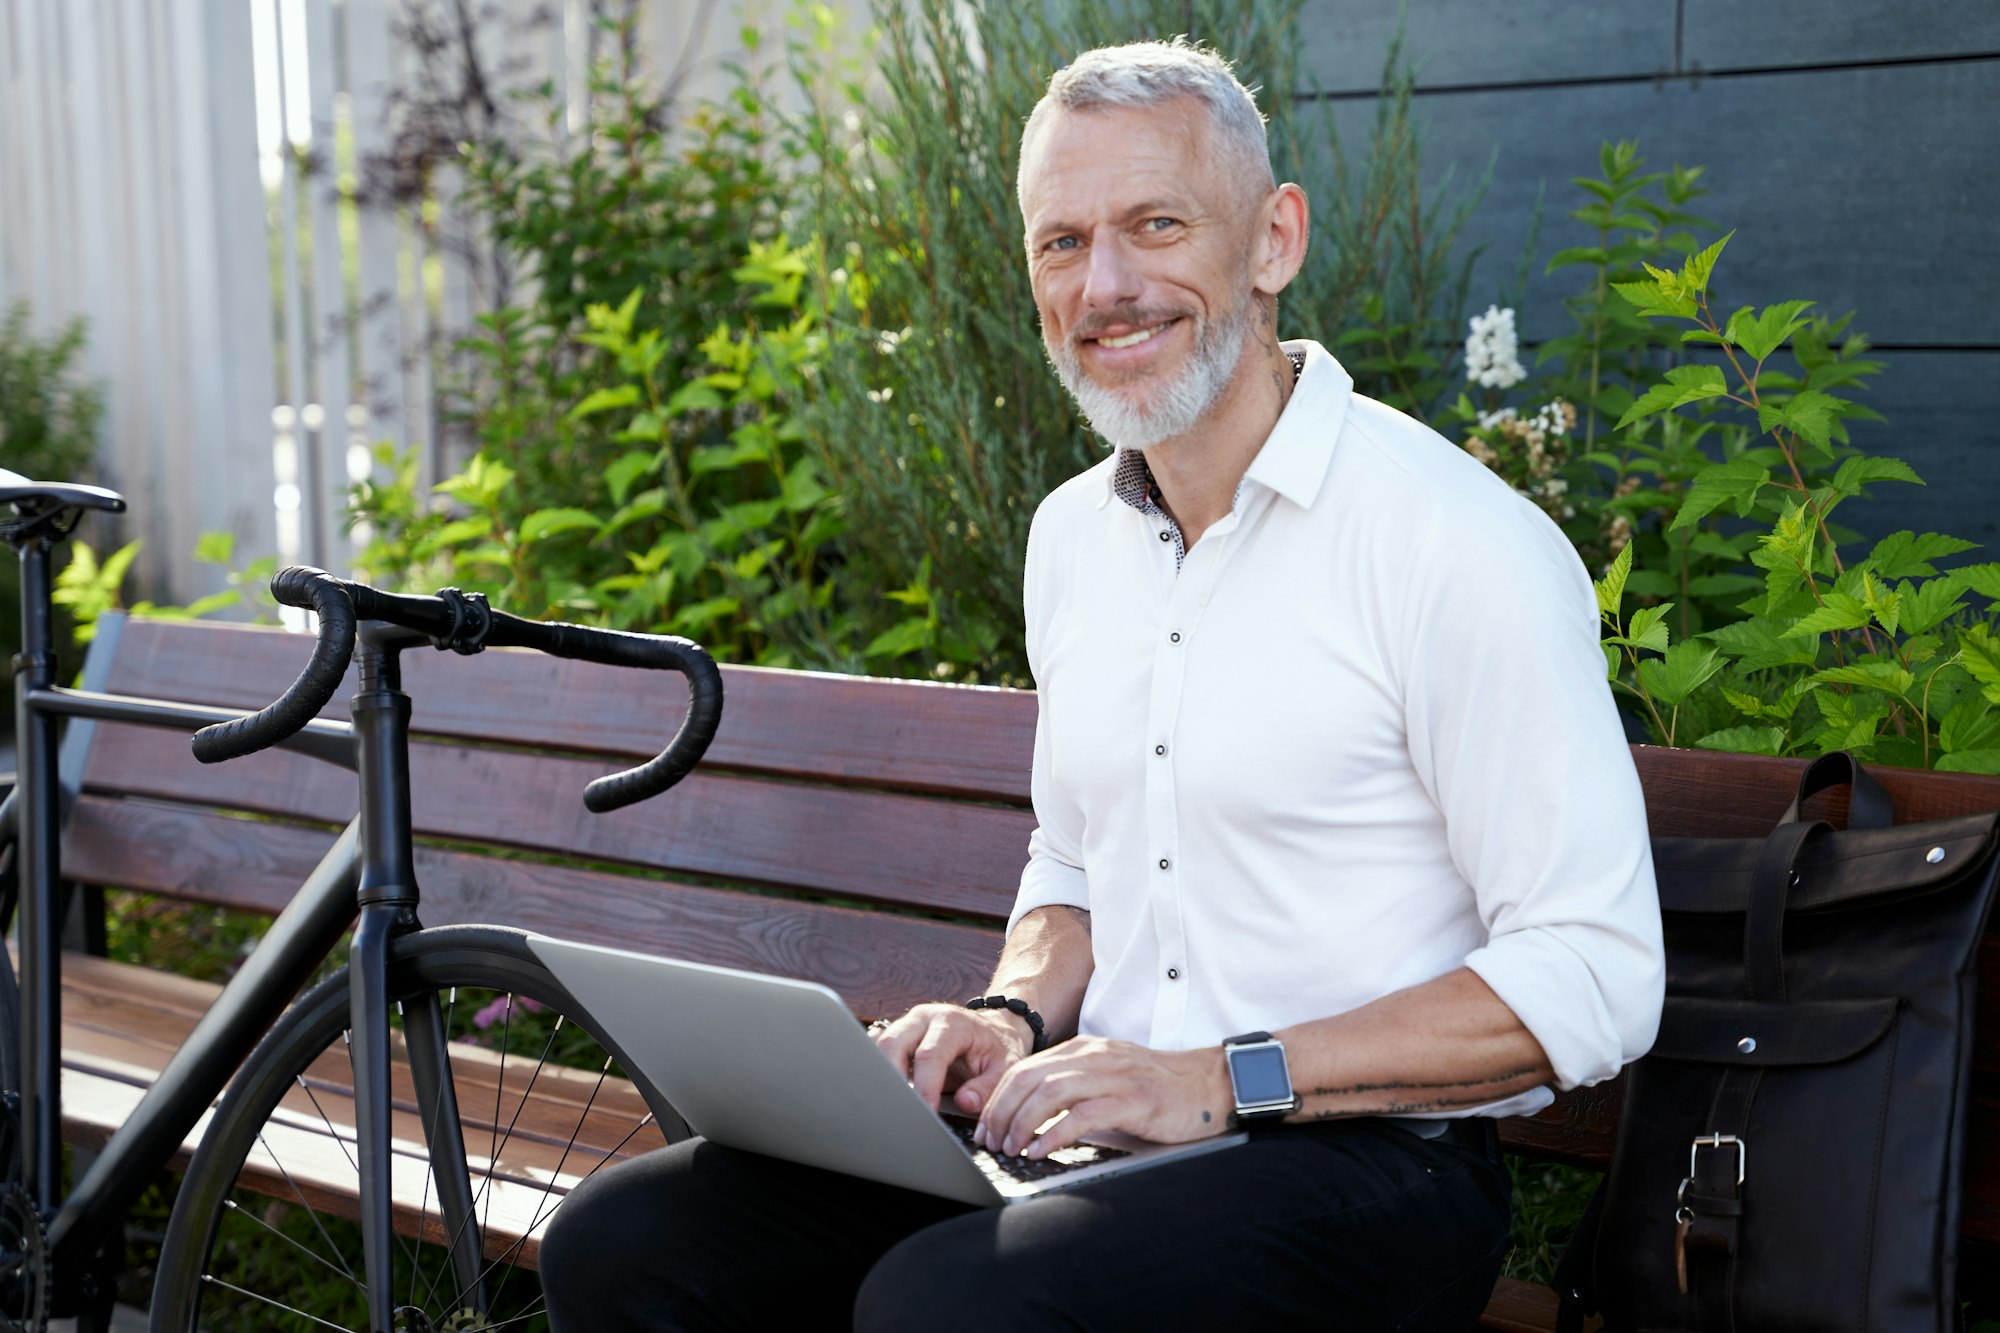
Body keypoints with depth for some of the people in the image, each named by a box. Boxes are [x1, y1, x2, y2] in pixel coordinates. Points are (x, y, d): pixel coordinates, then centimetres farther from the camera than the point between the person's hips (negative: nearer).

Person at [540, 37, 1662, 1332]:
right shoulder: (1074, 535, 12)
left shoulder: (1458, 544, -13)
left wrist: (1223, 1081, -20)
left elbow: (1595, 980, -15)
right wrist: (1016, 1023, 1)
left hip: (1365, 1164, -7)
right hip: (1093, 1132, 7)